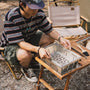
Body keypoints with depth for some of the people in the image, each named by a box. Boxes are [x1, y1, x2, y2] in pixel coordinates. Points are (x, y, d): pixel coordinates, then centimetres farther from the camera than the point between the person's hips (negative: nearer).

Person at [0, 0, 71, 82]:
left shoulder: (39, 13, -18)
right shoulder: (11, 17, -34)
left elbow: (49, 30, -9)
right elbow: (20, 42, -35)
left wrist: (60, 38, -30)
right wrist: (38, 49, -51)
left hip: (29, 39, 6)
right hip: (12, 45, -5)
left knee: (51, 38, -9)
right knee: (25, 55, -36)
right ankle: (25, 69, 0)